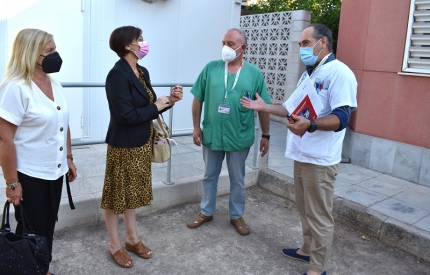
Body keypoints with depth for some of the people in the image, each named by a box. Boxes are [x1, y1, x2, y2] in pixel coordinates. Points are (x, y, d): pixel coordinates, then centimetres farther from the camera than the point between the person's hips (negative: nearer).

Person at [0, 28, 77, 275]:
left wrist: (69, 158, 15)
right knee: (31, 232, 10)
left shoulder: (55, 85, 5)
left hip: (54, 171, 7)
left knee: (48, 227, 19)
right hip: (30, 176, -7)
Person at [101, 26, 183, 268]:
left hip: (141, 142, 8)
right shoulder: (118, 74, -20)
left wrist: (169, 100, -5)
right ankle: (115, 245, 25)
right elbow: (126, 115, -27)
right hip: (123, 145, -8)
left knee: (133, 192, 19)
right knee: (117, 194, 8)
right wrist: (156, 107, -17)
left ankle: (132, 238, 35)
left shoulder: (143, 72, 7)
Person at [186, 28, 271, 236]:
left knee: (237, 180, 13)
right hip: (212, 134, 1)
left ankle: (237, 216, 32)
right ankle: (206, 212, 35)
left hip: (240, 138, -1)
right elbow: (198, 99, 3)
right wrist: (196, 127, 1)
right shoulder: (210, 68, -2)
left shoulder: (254, 73, -4)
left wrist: (265, 135, 1)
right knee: (210, 176, 16)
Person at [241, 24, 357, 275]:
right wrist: (264, 107, 17)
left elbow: (341, 118, -22)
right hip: (302, 155, 9)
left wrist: (310, 125, -39)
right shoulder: (308, 74, 16)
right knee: (306, 210, 21)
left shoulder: (339, 72, -14)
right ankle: (308, 250, 38)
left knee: (320, 216, 3)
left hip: (320, 159, -9)